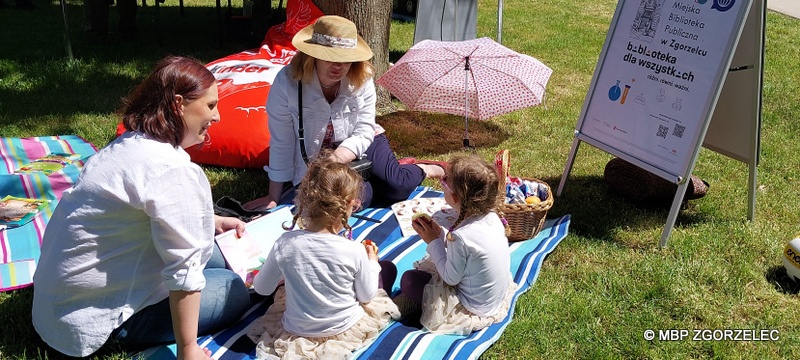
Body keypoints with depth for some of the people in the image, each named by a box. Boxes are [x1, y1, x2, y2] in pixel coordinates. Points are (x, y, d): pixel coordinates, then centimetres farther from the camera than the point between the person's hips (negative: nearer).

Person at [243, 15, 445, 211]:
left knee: (396, 188, -20)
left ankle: (422, 170, 16)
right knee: (359, 197, -26)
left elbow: (364, 132, -15)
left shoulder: (362, 79, -16)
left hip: (359, 146, 2)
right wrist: (274, 197, -16)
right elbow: (282, 142, -21)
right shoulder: (286, 83, -24)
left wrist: (335, 159, -34)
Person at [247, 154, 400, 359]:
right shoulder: (355, 251, -25)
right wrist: (372, 262, 8)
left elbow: (261, 288, -6)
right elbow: (366, 297, -9)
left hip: (297, 328, 2)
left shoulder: (284, 244, -22)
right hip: (345, 327, -2)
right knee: (387, 268, 16)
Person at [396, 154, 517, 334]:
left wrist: (433, 242, -12)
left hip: (477, 310, -8)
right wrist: (439, 235, -4)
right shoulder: (492, 216, -10)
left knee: (408, 279, -3)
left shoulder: (461, 235, -34)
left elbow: (451, 278, -19)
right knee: (428, 263, 20)